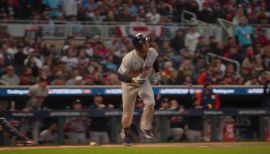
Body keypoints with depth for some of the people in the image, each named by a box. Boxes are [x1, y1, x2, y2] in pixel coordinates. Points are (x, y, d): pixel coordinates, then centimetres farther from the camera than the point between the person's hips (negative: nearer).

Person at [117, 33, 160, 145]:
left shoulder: (152, 52, -18)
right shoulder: (129, 59, -33)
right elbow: (121, 76, -27)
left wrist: (156, 74, 3)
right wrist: (133, 80, -43)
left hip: (144, 82, 3)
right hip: (129, 84, -3)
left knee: (150, 103, -23)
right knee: (128, 113, 5)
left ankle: (145, 127, 1)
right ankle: (126, 133, 34)